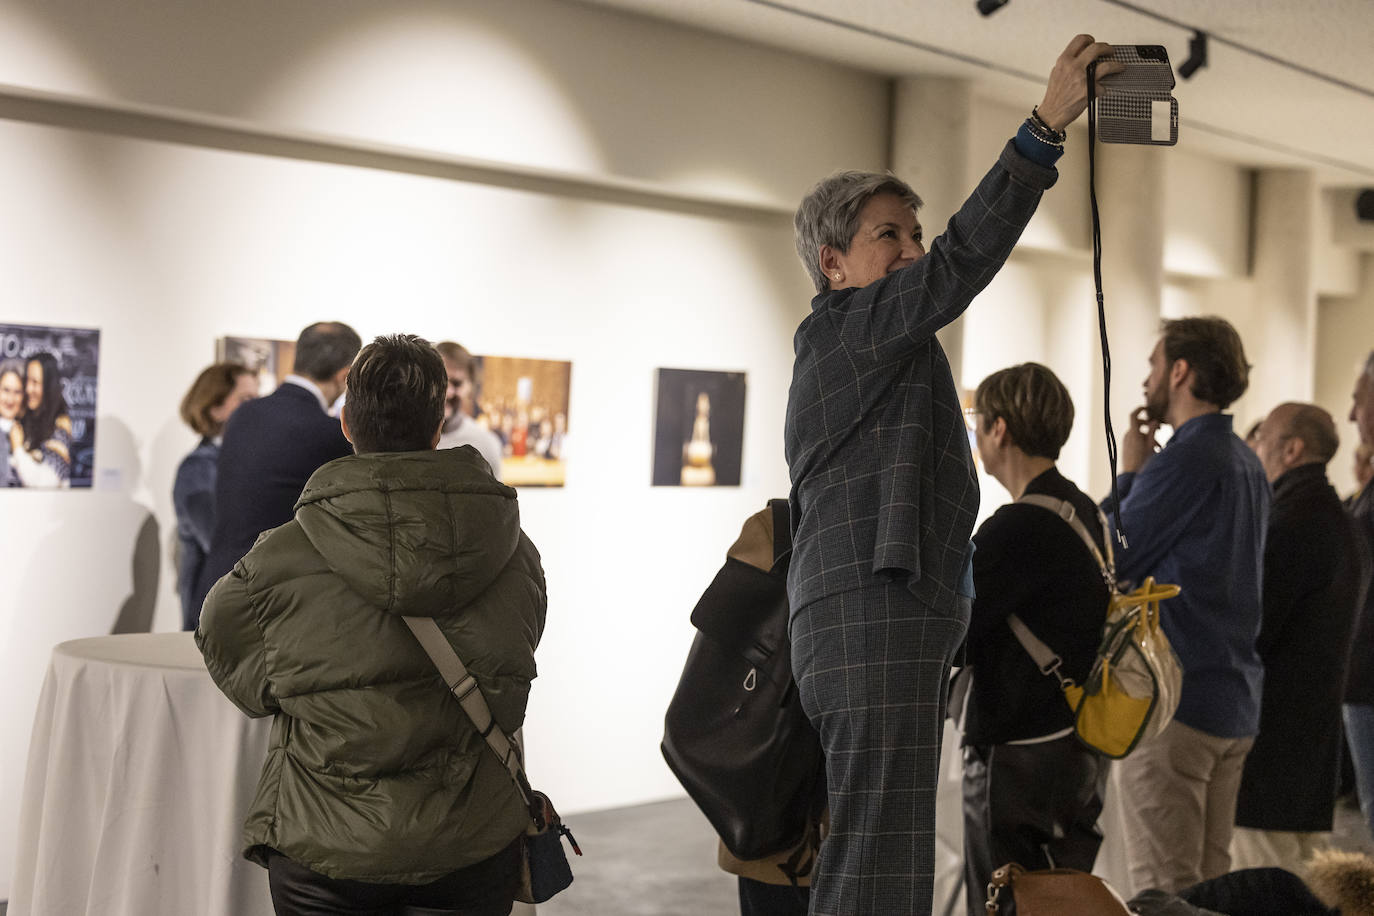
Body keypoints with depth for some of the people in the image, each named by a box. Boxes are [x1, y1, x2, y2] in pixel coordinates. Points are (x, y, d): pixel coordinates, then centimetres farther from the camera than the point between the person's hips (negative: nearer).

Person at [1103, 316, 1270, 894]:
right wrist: (1143, 478, 14)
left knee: (1163, 890, -6)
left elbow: (1107, 559, -11)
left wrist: (1129, 473, 0)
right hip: (1235, 701, 9)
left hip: (1173, 699, -9)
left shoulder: (1186, 458, -14)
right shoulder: (1247, 464, 15)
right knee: (1210, 881, 14)